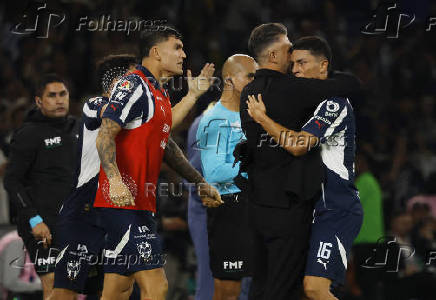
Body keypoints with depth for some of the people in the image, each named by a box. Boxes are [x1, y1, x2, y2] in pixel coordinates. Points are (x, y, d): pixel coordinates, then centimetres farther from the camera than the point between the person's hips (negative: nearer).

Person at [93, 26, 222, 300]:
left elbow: (166, 147, 33)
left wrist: (200, 184, 36)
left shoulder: (160, 95, 21)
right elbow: (105, 136, -18)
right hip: (123, 202, -10)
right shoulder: (134, 86, -9)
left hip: (140, 205, 10)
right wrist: (115, 180, -32)